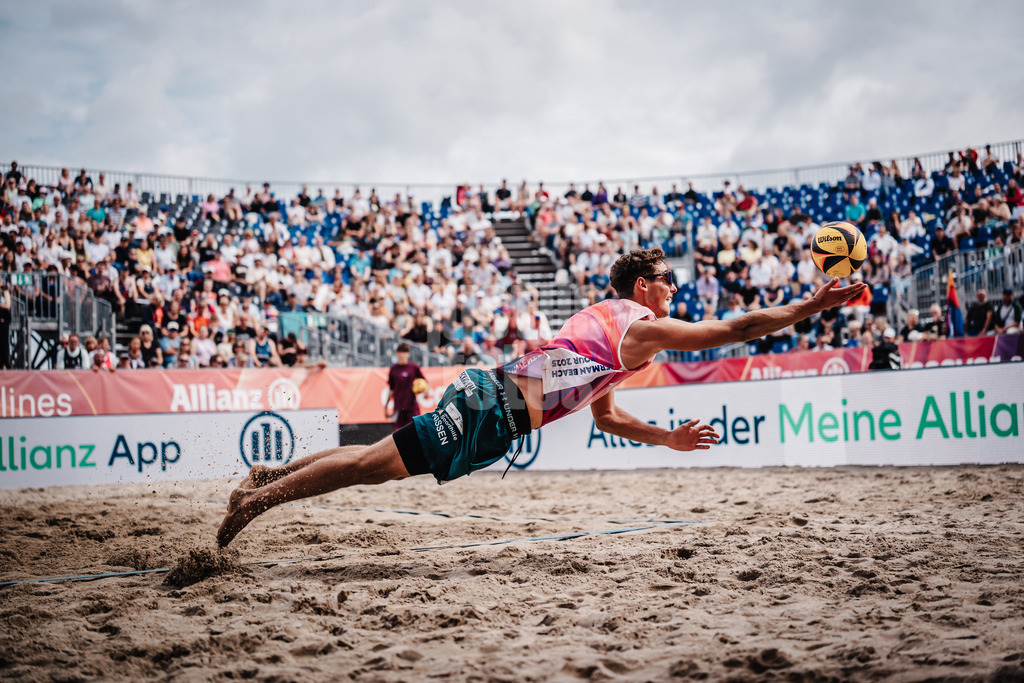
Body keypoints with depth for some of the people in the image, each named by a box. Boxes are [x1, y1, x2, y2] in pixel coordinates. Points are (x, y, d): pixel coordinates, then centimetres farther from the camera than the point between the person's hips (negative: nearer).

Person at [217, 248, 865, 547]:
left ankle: (270, 474, 9)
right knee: (378, 463, -11)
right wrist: (813, 306, 1)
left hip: (488, 391, 9)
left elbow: (605, 415, 34)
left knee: (378, 459, 9)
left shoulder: (608, 316, 26)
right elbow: (734, 329, -4)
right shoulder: (643, 327, -1)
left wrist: (669, 438, 31)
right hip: (499, 408, -9)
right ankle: (262, 497, -11)